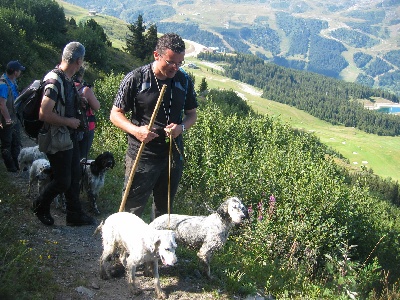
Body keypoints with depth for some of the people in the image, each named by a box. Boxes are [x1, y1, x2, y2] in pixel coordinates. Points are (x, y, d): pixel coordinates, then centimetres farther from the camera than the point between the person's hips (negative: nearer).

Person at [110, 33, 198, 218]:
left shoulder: (184, 81, 2)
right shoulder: (136, 79, -10)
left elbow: (192, 114, 13)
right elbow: (115, 114, -3)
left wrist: (181, 127, -10)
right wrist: (135, 130, -22)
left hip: (173, 155, 4)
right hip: (141, 156, -4)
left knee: (165, 210, 18)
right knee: (132, 211, 1)